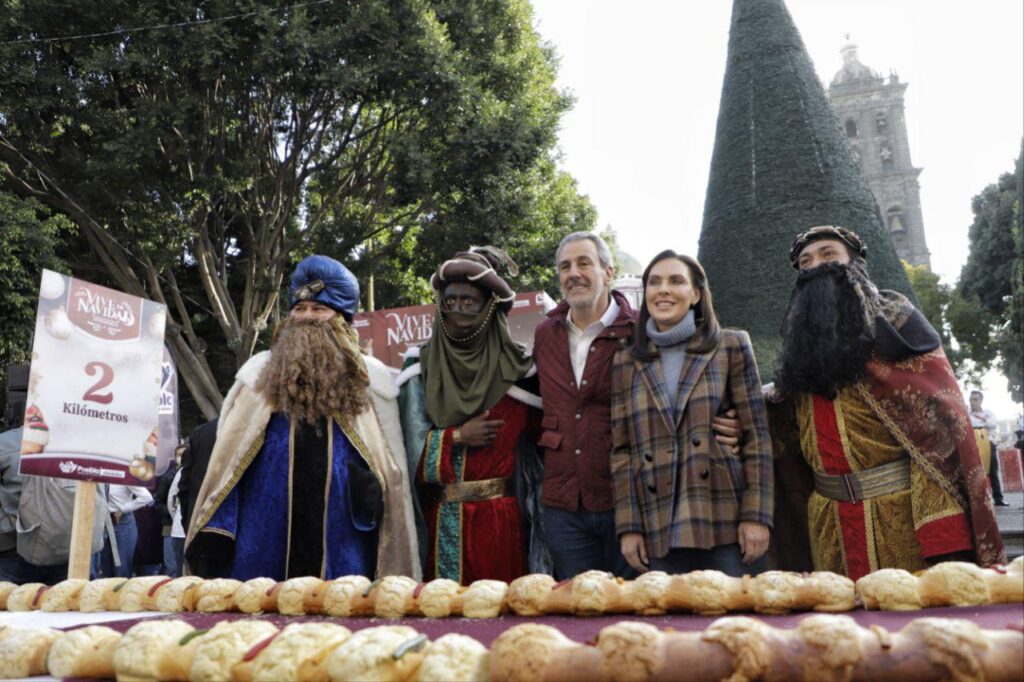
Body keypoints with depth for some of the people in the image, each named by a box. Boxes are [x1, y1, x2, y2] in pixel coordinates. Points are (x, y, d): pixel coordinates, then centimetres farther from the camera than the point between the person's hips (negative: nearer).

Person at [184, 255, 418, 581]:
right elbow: (228, 454, 6)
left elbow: (387, 464, 11)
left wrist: (371, 492, -9)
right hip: (267, 535, 0)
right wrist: (215, 533, -3)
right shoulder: (261, 371, 9)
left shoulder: (361, 378, 9)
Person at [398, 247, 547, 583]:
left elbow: (540, 441, 3)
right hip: (442, 522, 1)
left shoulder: (518, 367, 0)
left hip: (503, 520, -1)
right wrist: (458, 437, -11)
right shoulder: (421, 365, 2)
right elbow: (411, 446, -2)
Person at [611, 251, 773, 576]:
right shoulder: (626, 362, 11)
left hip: (727, 524, -1)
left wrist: (757, 515, -6)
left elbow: (757, 436, 2)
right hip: (660, 531, 2)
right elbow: (621, 449, 9)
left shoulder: (731, 346, 6)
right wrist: (628, 525, 2)